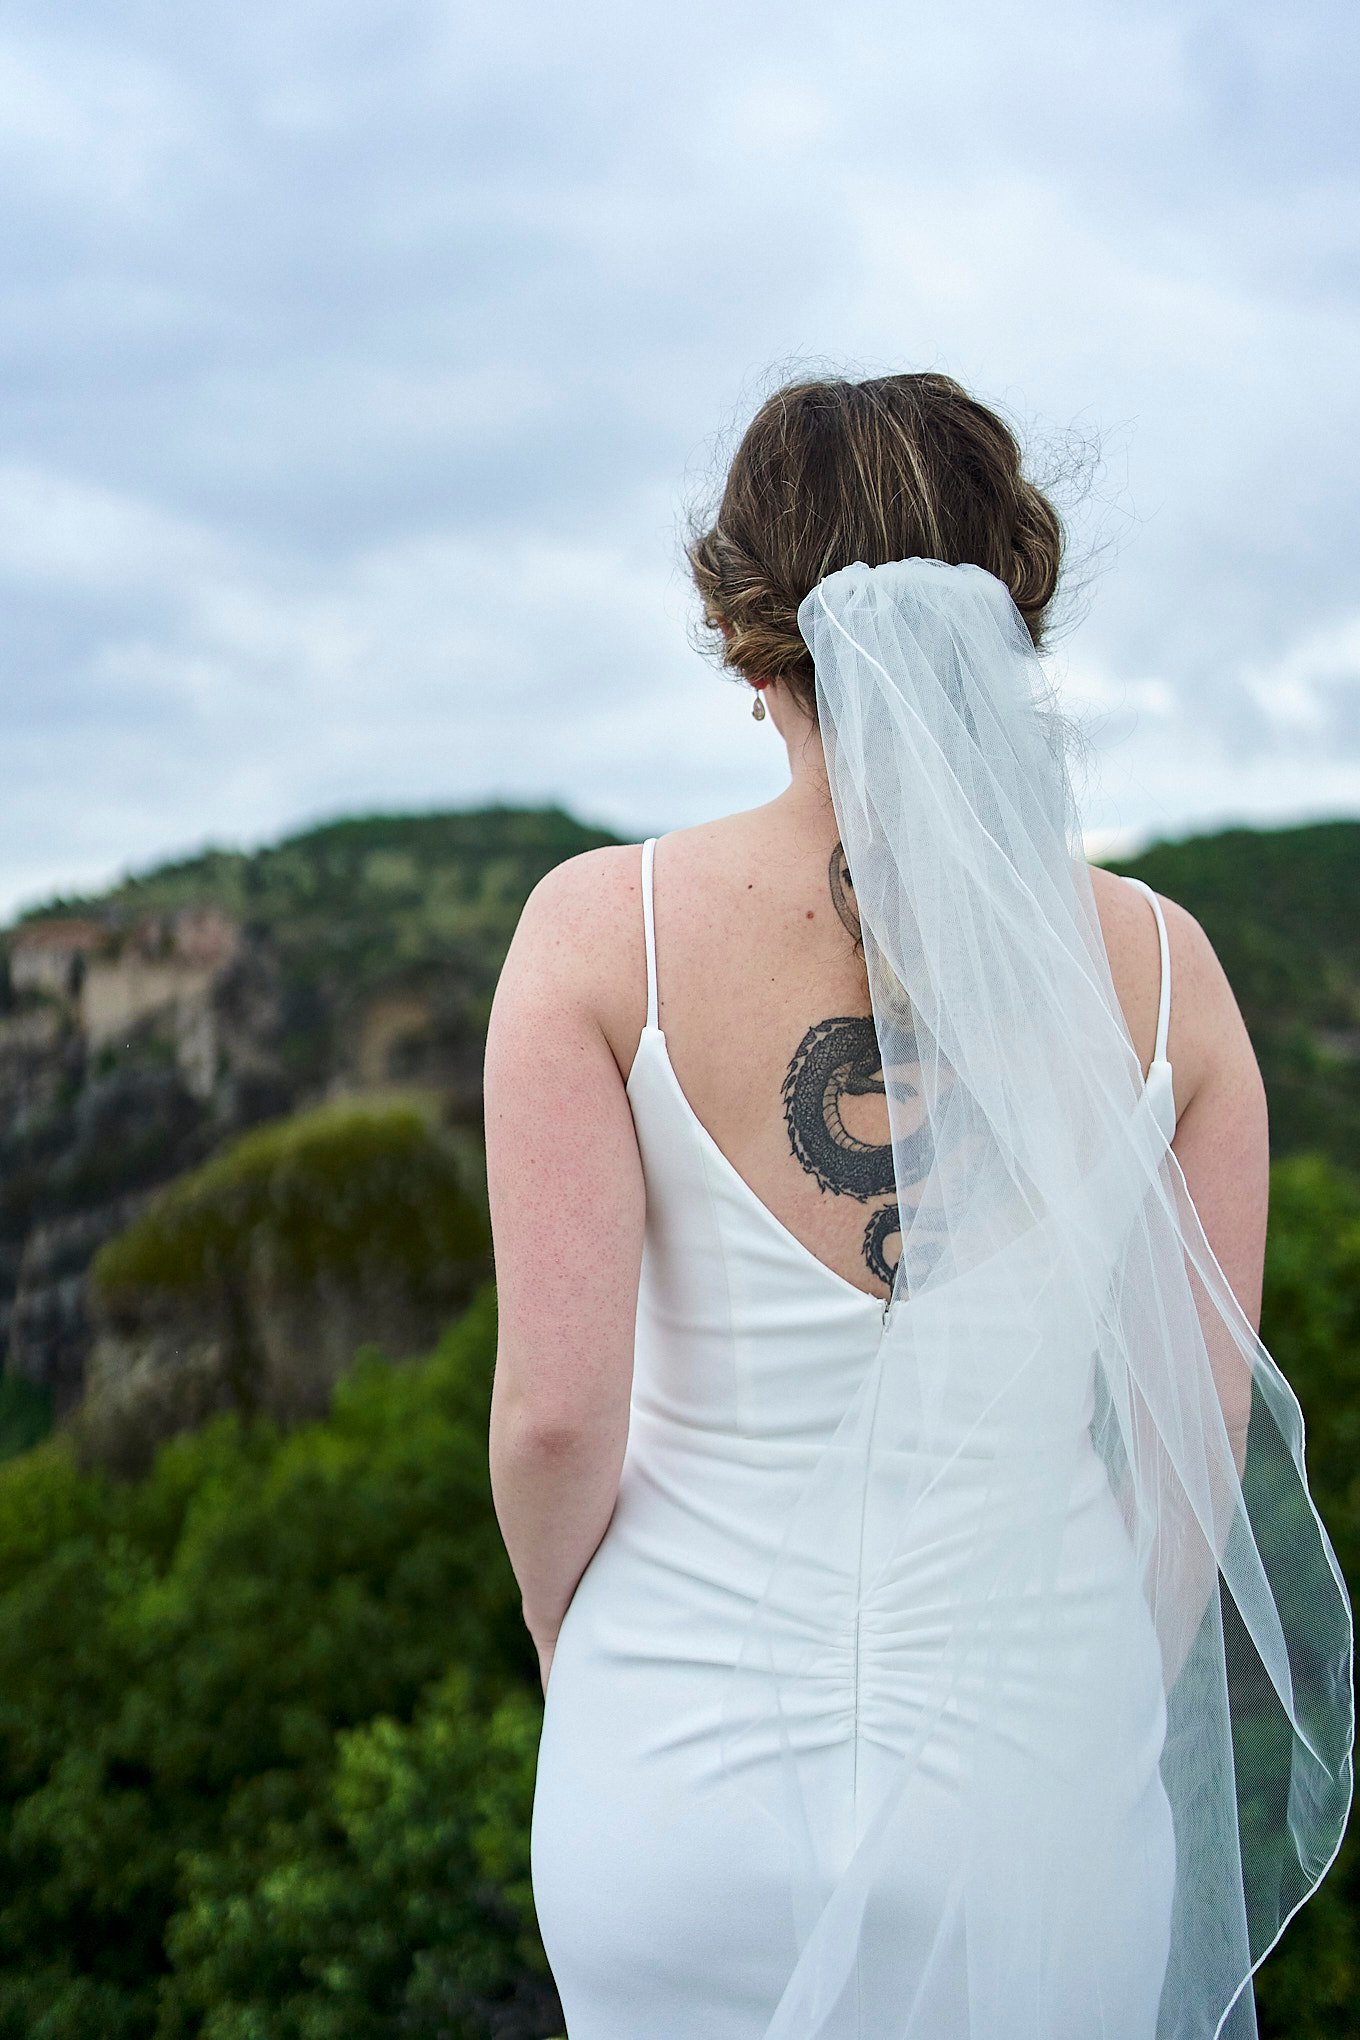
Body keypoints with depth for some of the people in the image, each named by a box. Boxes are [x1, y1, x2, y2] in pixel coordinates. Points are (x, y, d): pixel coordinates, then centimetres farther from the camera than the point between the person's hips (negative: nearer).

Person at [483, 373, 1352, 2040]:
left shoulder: (601, 928, -14)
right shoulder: (1156, 964, -9)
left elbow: (556, 1412, -15)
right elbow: (1207, 1427, -3)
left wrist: (562, 1634, 6)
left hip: (685, 1764, 0)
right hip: (1031, 1787, 1)